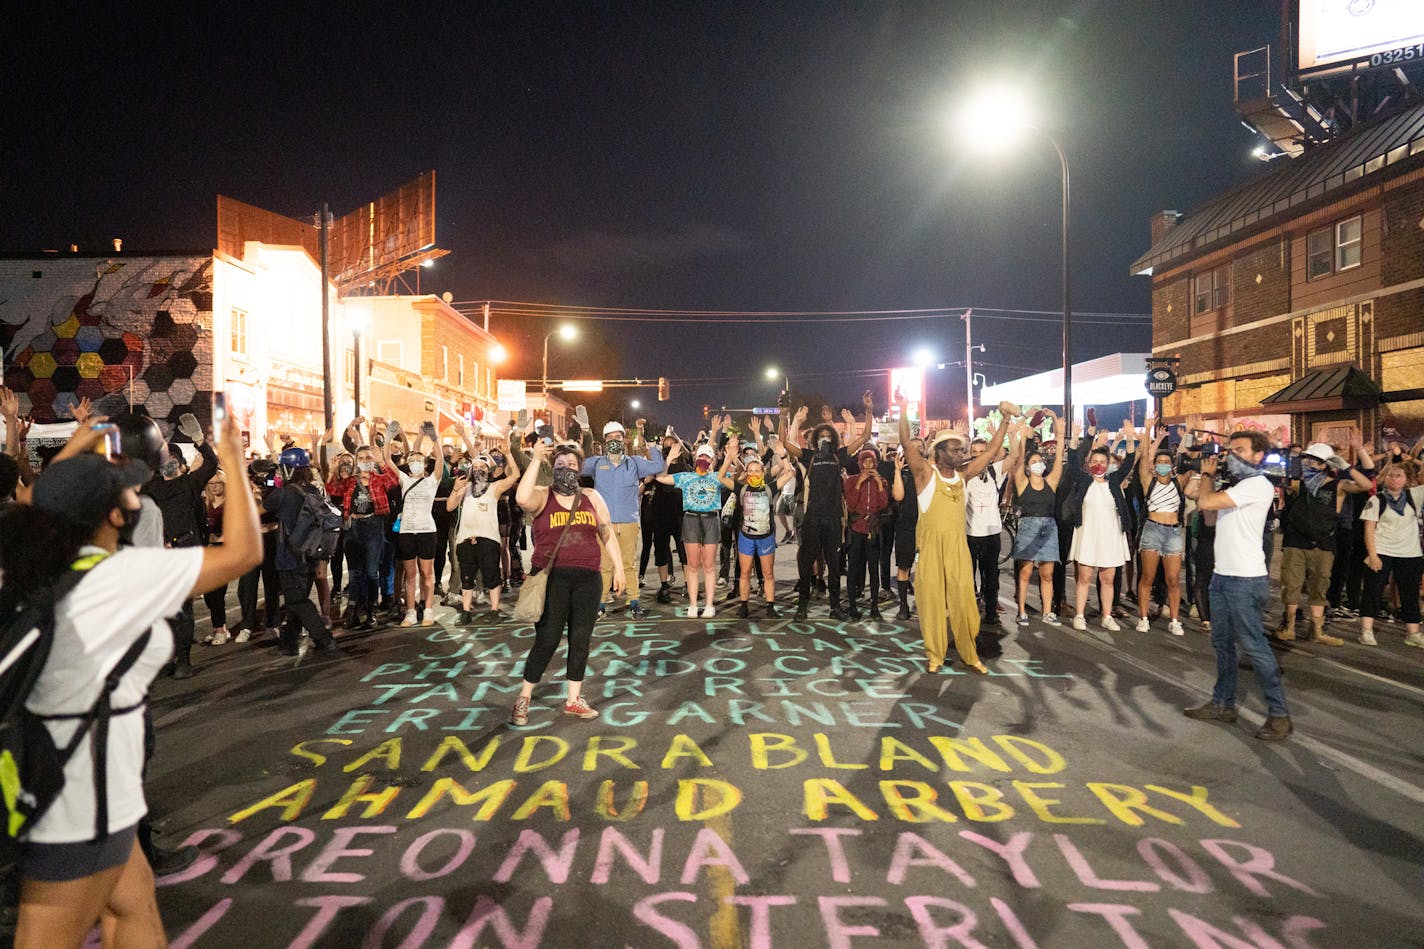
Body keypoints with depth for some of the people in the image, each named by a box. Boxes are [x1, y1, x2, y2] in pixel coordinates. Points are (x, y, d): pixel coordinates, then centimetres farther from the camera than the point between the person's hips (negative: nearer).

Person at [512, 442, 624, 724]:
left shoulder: (591, 497, 10)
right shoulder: (542, 496, -1)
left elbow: (608, 534, 12)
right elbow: (522, 498, -25)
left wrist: (619, 567, 7)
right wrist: (536, 459, -19)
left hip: (588, 579, 4)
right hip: (552, 579, -3)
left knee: (581, 639, 9)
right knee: (546, 640, -1)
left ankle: (574, 699, 23)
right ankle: (524, 698, 16)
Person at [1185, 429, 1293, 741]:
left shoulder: (1258, 484, -14)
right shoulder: (1235, 486, 16)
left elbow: (1206, 502, -22)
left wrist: (1208, 474, -4)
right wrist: (1210, 475, 11)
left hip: (1245, 579, -10)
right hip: (1223, 575, 10)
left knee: (1253, 645, -6)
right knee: (1223, 643, 14)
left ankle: (1279, 714, 4)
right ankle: (1223, 704, 23)